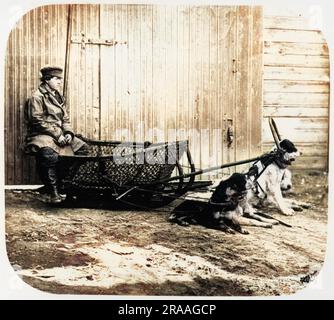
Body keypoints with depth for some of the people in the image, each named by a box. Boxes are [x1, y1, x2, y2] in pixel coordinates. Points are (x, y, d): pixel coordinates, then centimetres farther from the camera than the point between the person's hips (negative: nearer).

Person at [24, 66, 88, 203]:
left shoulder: (58, 97, 20)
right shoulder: (37, 97, -5)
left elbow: (65, 119, 20)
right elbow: (38, 121, -14)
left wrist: (69, 133, -1)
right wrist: (57, 135, -18)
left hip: (60, 135, 9)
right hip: (41, 135, -8)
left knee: (83, 148, -3)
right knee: (49, 155, -38)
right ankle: (53, 192, -27)